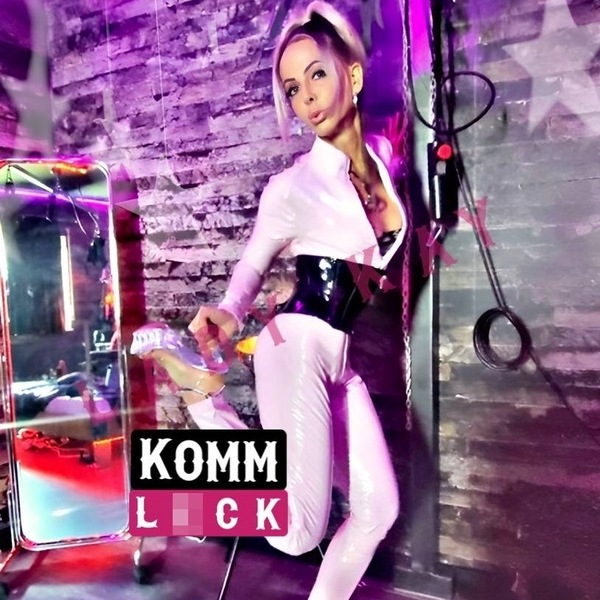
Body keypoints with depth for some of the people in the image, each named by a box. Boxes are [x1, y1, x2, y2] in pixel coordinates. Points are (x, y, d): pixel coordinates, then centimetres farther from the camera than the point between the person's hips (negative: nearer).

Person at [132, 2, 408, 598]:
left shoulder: (380, 154, 9)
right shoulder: (293, 185, -8)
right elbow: (253, 263, 1)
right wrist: (227, 313, -17)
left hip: (339, 355, 7)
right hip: (296, 346, -6)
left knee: (379, 507, 7)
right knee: (300, 533, -6)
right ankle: (200, 392, 3)